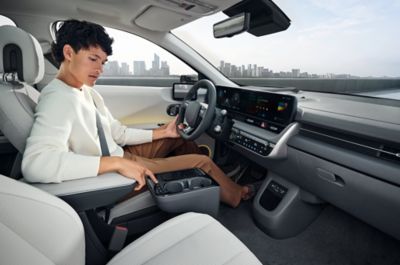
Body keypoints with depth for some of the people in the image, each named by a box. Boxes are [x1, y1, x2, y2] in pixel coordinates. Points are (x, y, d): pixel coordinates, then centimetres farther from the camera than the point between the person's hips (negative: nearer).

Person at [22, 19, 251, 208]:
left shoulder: (88, 93, 5)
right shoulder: (58, 99, -23)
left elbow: (119, 133, 7)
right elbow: (35, 163, -38)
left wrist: (163, 132, 1)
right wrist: (118, 163, -40)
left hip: (121, 156, 9)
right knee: (202, 162, -7)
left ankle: (210, 182, 28)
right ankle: (236, 197, 23)